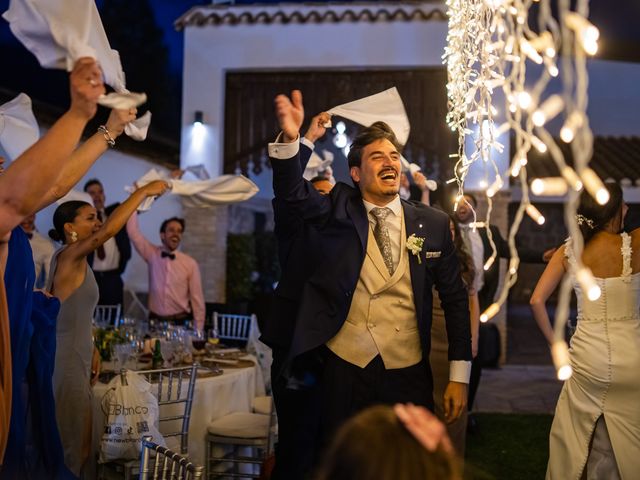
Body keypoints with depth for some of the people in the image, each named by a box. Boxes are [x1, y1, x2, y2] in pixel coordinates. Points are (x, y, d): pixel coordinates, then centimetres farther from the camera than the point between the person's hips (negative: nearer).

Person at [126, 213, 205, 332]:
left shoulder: (190, 263, -4)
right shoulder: (151, 254, 1)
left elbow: (197, 299, -2)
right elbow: (133, 231, -5)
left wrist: (198, 330, -3)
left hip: (181, 322, -1)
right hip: (155, 321, 1)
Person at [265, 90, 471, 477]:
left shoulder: (433, 224, 0)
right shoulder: (339, 211, 0)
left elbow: (456, 299, 2)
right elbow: (293, 195, -19)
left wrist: (460, 375, 0)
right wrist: (290, 139, -37)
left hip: (408, 372, 1)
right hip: (344, 368, 0)